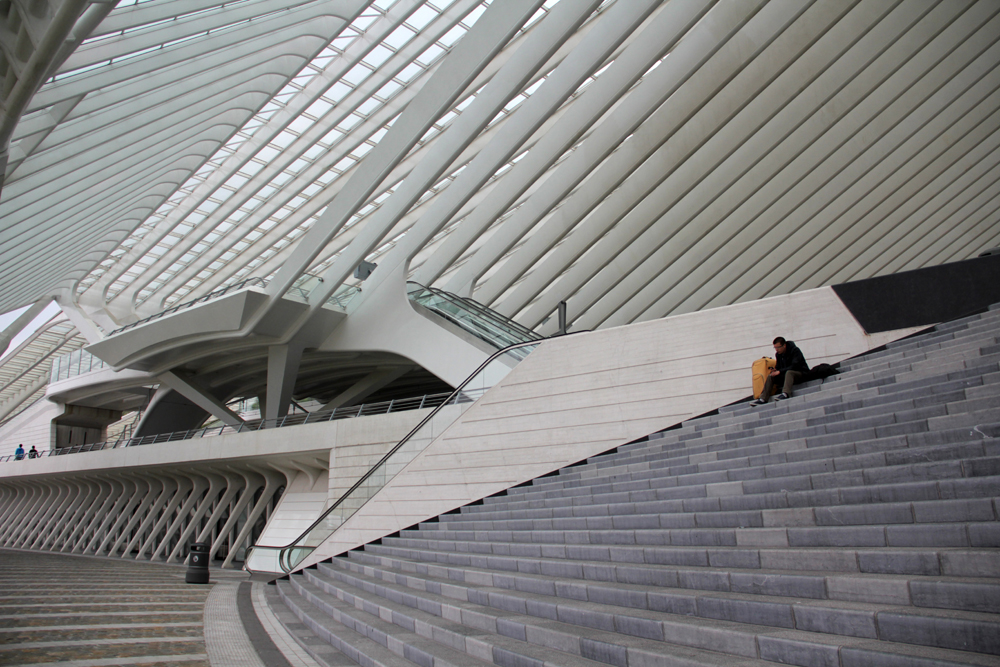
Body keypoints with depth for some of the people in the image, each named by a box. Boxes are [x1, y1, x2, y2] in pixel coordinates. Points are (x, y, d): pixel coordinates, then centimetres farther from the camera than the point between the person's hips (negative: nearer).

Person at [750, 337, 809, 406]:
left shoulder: (795, 351, -15)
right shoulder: (778, 354, 5)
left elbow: (794, 366, -25)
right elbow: (778, 367, 12)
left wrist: (780, 371, -26)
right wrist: (775, 370, -13)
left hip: (801, 373, -7)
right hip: (786, 375, 7)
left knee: (789, 372, -37)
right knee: (770, 377, -12)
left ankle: (786, 394, -56)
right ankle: (763, 399, -22)